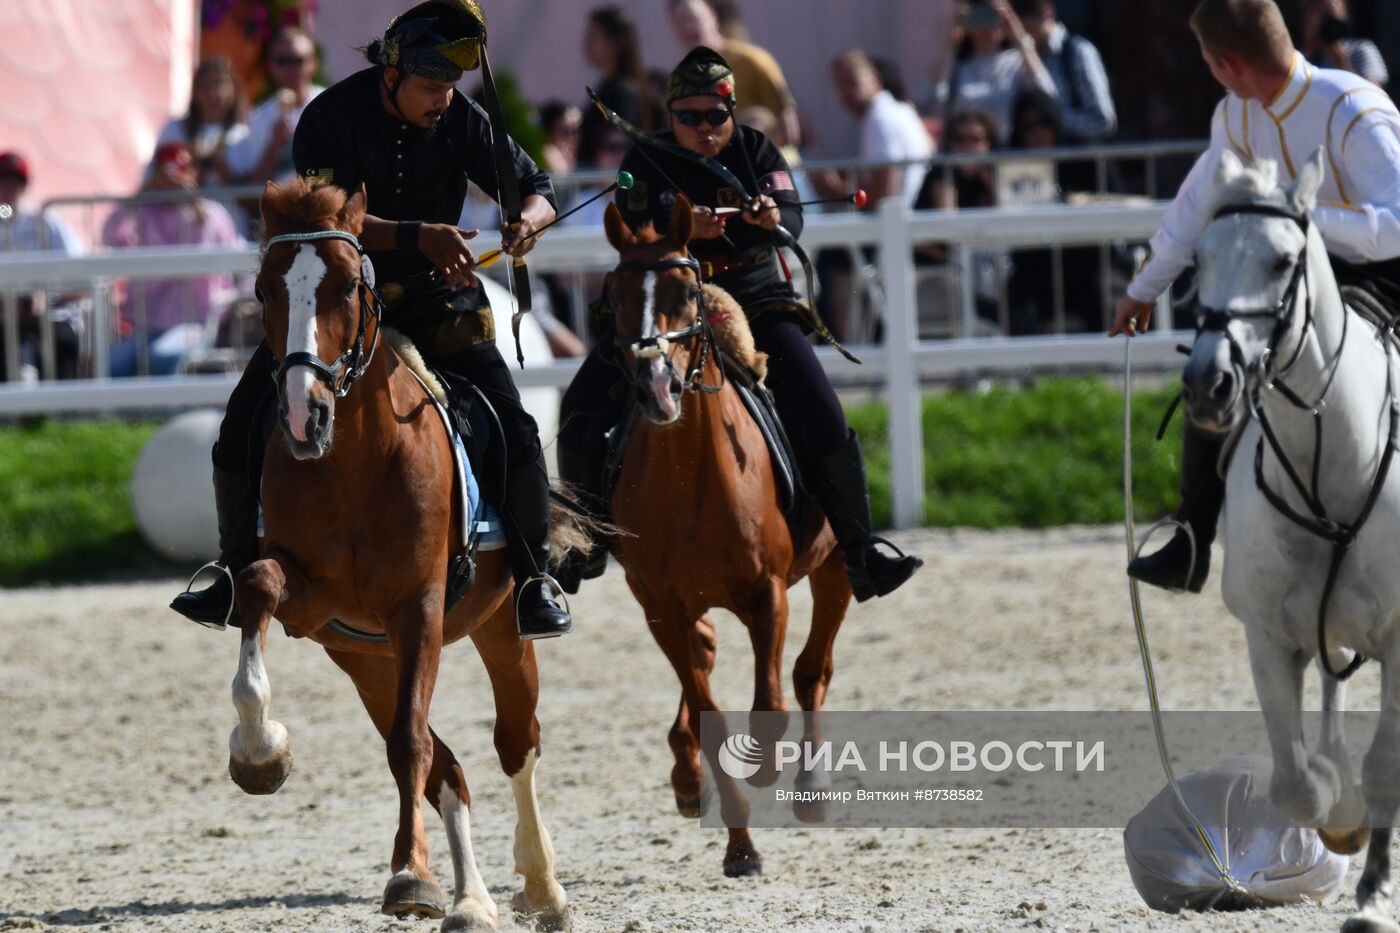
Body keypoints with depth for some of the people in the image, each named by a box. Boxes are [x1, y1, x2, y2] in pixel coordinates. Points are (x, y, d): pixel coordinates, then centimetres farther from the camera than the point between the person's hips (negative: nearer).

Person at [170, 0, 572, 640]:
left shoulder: (463, 122, -9)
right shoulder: (330, 120, -17)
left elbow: (536, 189, 0)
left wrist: (527, 220, -25)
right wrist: (417, 237, -40)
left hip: (434, 302, 1)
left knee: (514, 434, -13)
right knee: (243, 429, -8)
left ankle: (533, 583, 2)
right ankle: (240, 575, 10)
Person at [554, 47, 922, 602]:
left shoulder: (756, 152, 0)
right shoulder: (648, 162, -3)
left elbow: (792, 217, -15)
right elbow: (636, 233, -19)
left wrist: (773, 218, -40)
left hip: (752, 299, 0)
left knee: (821, 417, -16)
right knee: (582, 414, -13)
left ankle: (857, 552, -6)